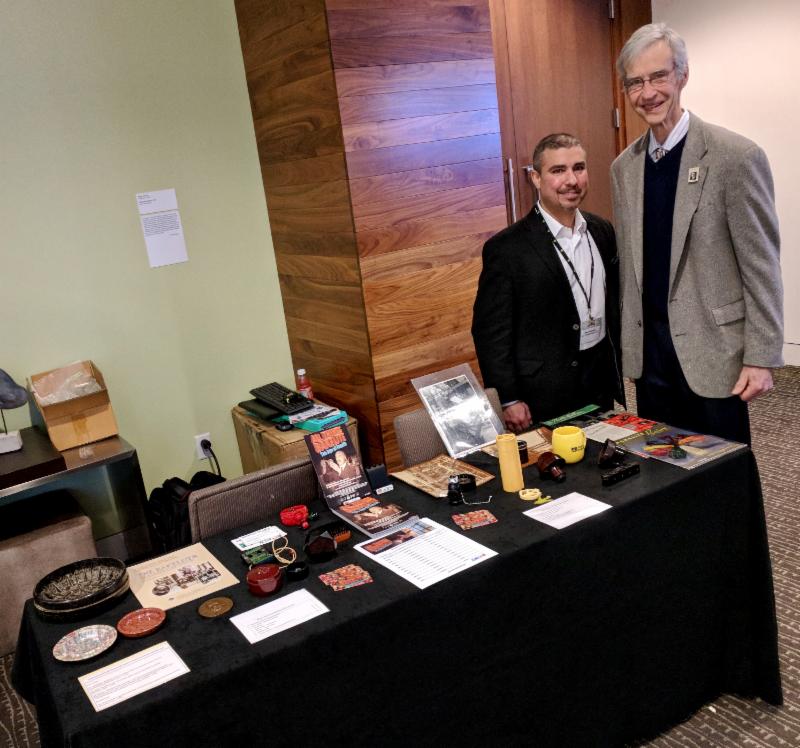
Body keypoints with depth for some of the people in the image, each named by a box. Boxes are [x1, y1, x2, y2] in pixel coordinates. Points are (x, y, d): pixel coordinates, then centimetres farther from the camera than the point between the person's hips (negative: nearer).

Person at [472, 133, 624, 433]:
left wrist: (620, 371, 14)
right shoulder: (507, 248, -15)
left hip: (602, 382, 6)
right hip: (544, 398, -5)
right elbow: (490, 331, -13)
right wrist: (508, 400, -14)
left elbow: (612, 304, 14)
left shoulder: (602, 231, 4)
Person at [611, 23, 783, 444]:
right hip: (648, 350, 5)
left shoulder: (736, 156, -11)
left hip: (712, 349, -4)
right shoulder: (624, 167, 6)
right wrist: (628, 343, 11)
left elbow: (762, 268, -10)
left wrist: (761, 358, -12)